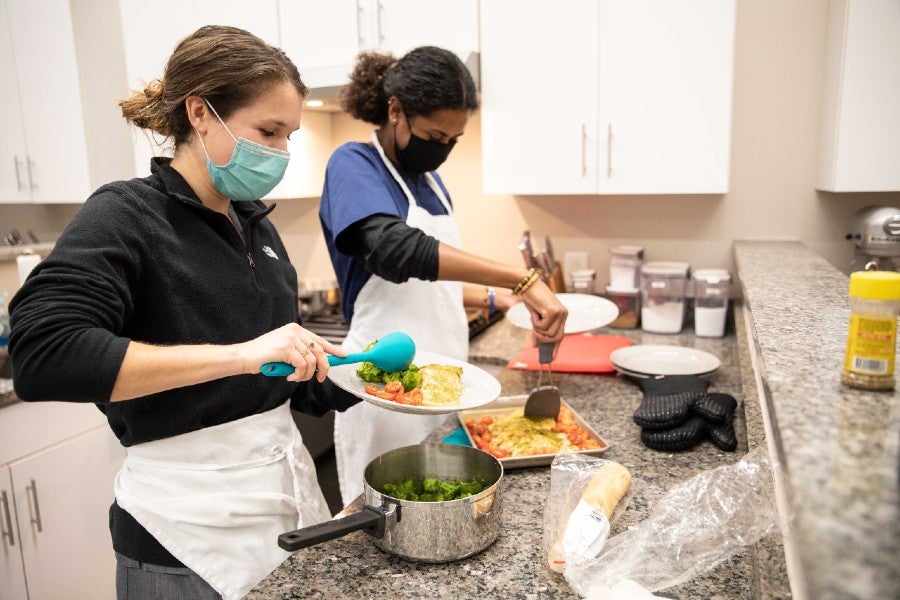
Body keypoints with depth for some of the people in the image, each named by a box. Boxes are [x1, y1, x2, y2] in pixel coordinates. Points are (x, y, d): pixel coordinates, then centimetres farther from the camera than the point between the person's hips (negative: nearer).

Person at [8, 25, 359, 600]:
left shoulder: (255, 222, 7)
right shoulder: (126, 215, -12)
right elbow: (41, 356, -27)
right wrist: (240, 354, -32)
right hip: (192, 527, -6)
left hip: (288, 487, 7)